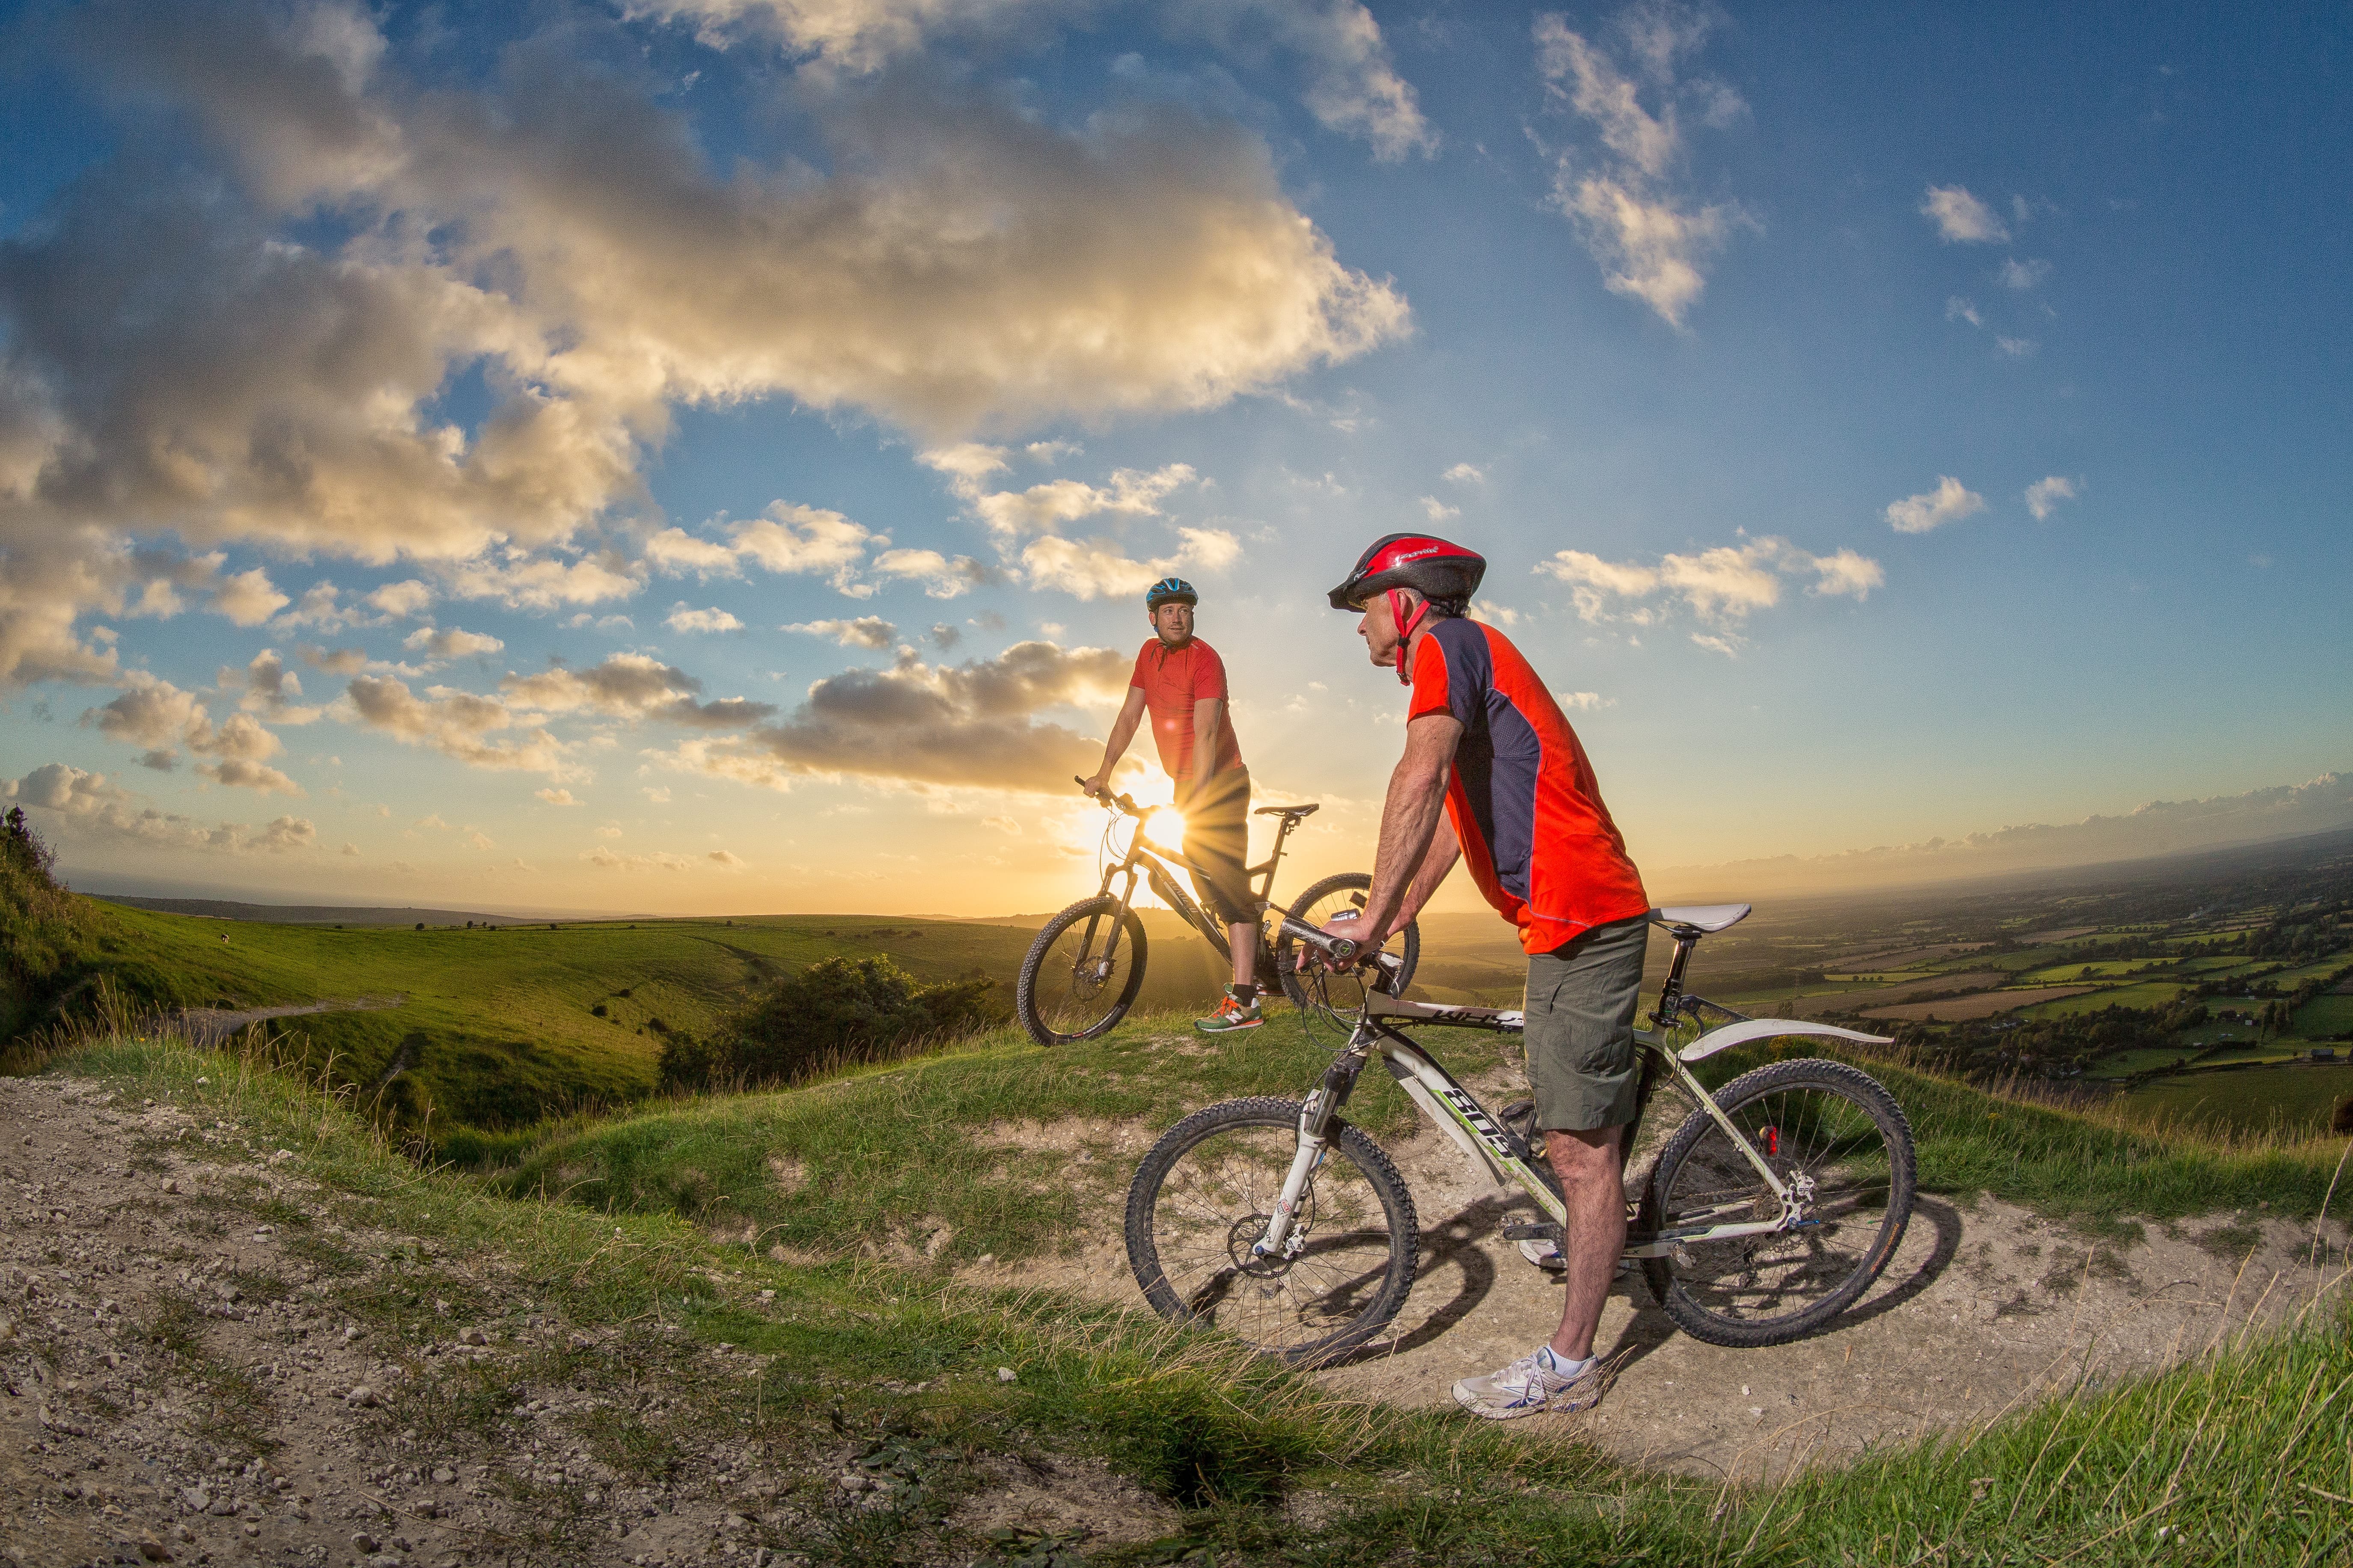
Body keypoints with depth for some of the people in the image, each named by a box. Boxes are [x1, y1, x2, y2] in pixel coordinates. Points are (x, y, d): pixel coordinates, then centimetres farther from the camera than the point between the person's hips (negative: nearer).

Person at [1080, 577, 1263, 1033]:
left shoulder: (1205, 659, -18)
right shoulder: (1149, 654, 7)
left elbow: (1206, 733, -27)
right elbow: (1129, 716, 10)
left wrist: (1196, 801, -35)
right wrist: (1104, 773, 2)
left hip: (1221, 781, -8)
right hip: (1186, 782, 8)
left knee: (1227, 883, -14)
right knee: (1207, 885, 13)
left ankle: (1243, 1003, -17)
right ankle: (1248, 974, 27)